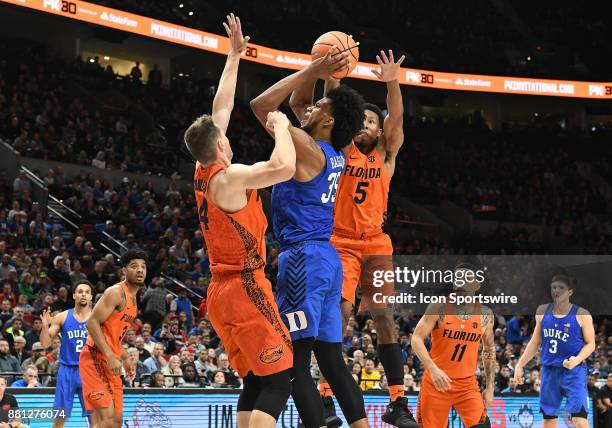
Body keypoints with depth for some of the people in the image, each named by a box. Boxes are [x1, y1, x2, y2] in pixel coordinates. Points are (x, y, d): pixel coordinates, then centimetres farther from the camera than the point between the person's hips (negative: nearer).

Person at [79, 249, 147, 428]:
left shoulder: (132, 298, 18)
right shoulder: (116, 292, -12)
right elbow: (92, 323, -20)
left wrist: (124, 358, 21)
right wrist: (110, 357, -26)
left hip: (111, 361, 10)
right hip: (95, 358, -10)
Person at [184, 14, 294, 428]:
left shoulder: (204, 171, 9)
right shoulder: (229, 178, -16)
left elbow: (221, 109, 19)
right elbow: (284, 167, -32)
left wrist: (234, 55, 24)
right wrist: (281, 126, -13)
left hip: (223, 290, 10)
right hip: (244, 289, -10)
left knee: (255, 381, 11)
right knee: (277, 378, -12)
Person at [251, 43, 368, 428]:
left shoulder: (307, 148, -10)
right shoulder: (336, 157, 14)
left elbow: (261, 105, -11)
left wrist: (314, 71, -9)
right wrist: (327, 75, 25)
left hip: (304, 258, -9)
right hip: (326, 258, 9)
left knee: (295, 362, -10)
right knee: (331, 358, 10)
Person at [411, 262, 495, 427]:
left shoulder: (485, 314, 3)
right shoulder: (438, 308, -7)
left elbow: (489, 350, 15)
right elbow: (416, 339, -12)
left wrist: (490, 387, 10)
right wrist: (433, 369, -27)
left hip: (467, 384, 2)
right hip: (436, 382, -2)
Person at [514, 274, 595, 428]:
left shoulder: (581, 315, -7)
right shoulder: (543, 312, 7)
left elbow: (590, 344, -3)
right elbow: (535, 342, 15)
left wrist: (578, 359, -22)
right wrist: (520, 365, 10)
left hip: (573, 371, -5)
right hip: (549, 370, 5)